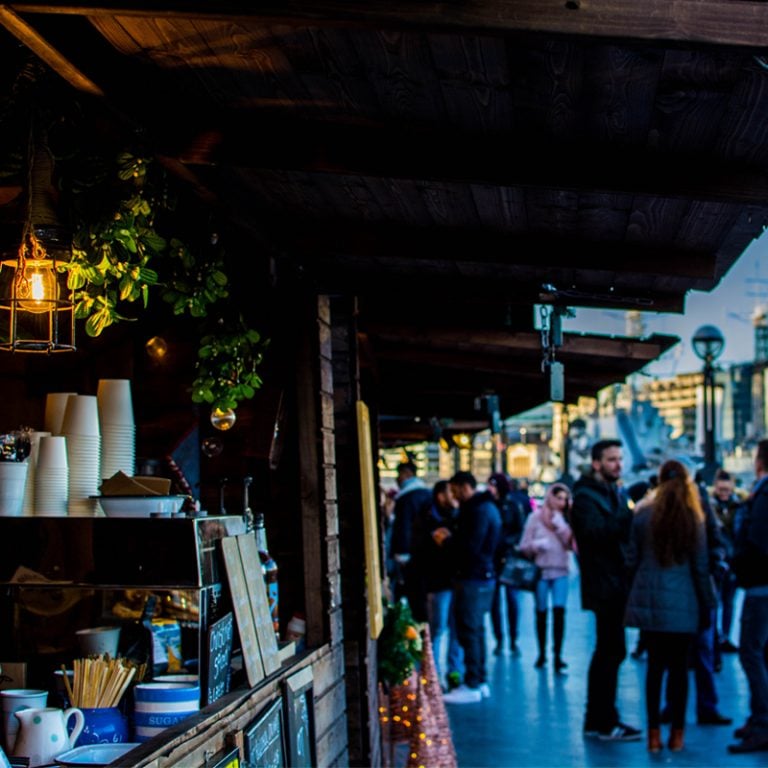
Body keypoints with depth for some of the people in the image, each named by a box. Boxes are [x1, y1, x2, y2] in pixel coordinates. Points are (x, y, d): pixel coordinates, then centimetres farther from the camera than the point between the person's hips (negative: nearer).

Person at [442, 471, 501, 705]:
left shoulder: (478, 511, -17)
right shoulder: (486, 507, 16)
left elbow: (470, 547, -23)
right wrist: (451, 538, 9)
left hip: (473, 579, -11)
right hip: (484, 574, 11)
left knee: (468, 631, -7)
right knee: (476, 630, 15)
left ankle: (472, 686, -5)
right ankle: (481, 681, 21)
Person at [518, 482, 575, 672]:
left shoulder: (566, 519, 5)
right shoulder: (535, 517, 1)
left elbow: (571, 544, -4)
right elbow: (524, 546, 0)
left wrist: (560, 525, -13)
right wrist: (537, 545, -20)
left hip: (560, 572, 0)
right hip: (540, 571, 0)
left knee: (559, 611, -12)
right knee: (541, 613, 7)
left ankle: (558, 655, -12)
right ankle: (542, 653, 20)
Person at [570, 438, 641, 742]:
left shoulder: (616, 494, 19)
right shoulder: (585, 497, -9)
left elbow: (623, 533, 17)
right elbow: (597, 531, -25)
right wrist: (632, 513, -30)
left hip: (618, 584, 9)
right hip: (605, 586, -9)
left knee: (607, 652, 13)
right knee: (612, 651, -10)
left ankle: (596, 721, 21)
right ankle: (605, 722, -5)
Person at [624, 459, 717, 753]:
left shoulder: (644, 514, -1)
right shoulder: (694, 517, -4)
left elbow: (632, 560, 2)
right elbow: (701, 566, 0)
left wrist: (634, 594, 14)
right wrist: (707, 604, 8)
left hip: (649, 599, 2)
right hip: (682, 603, -1)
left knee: (655, 665, 8)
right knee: (679, 666, 5)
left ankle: (654, 733, 8)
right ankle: (676, 734, 10)